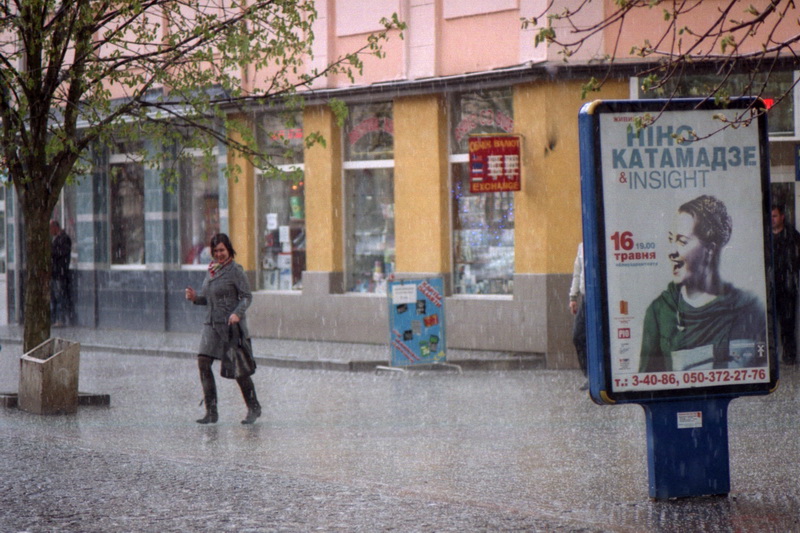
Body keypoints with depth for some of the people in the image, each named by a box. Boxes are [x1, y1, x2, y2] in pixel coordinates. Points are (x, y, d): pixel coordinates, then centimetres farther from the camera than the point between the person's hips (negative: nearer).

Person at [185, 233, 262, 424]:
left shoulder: (235, 270, -7)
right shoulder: (211, 270, 13)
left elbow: (247, 296, -9)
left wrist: (237, 313, -25)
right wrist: (195, 297, 0)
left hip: (231, 324, -7)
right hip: (212, 323, 7)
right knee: (203, 362, -5)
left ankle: (254, 408, 16)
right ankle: (211, 412, -1)